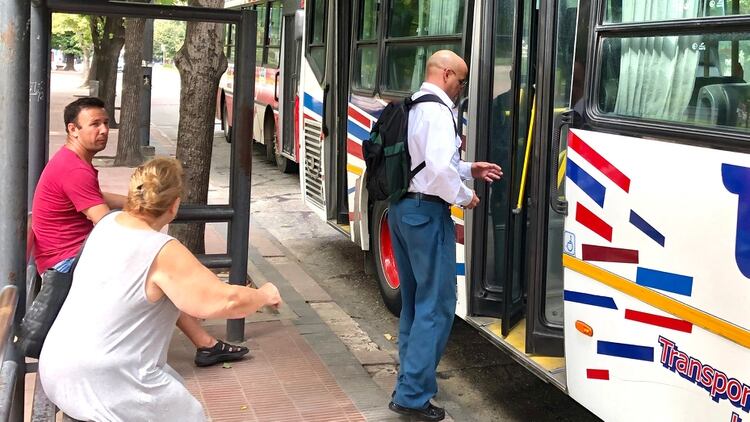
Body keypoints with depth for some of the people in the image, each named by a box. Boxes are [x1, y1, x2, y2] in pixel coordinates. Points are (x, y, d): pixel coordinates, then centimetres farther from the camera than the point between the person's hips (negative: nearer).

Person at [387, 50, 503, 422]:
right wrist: (464, 196, -10)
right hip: (426, 211, -10)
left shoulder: (412, 107, 13)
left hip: (401, 207, 10)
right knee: (437, 303, -4)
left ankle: (411, 378, 28)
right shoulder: (438, 111, -16)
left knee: (413, 298, 19)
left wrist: (468, 169, 16)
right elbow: (439, 169, -26)